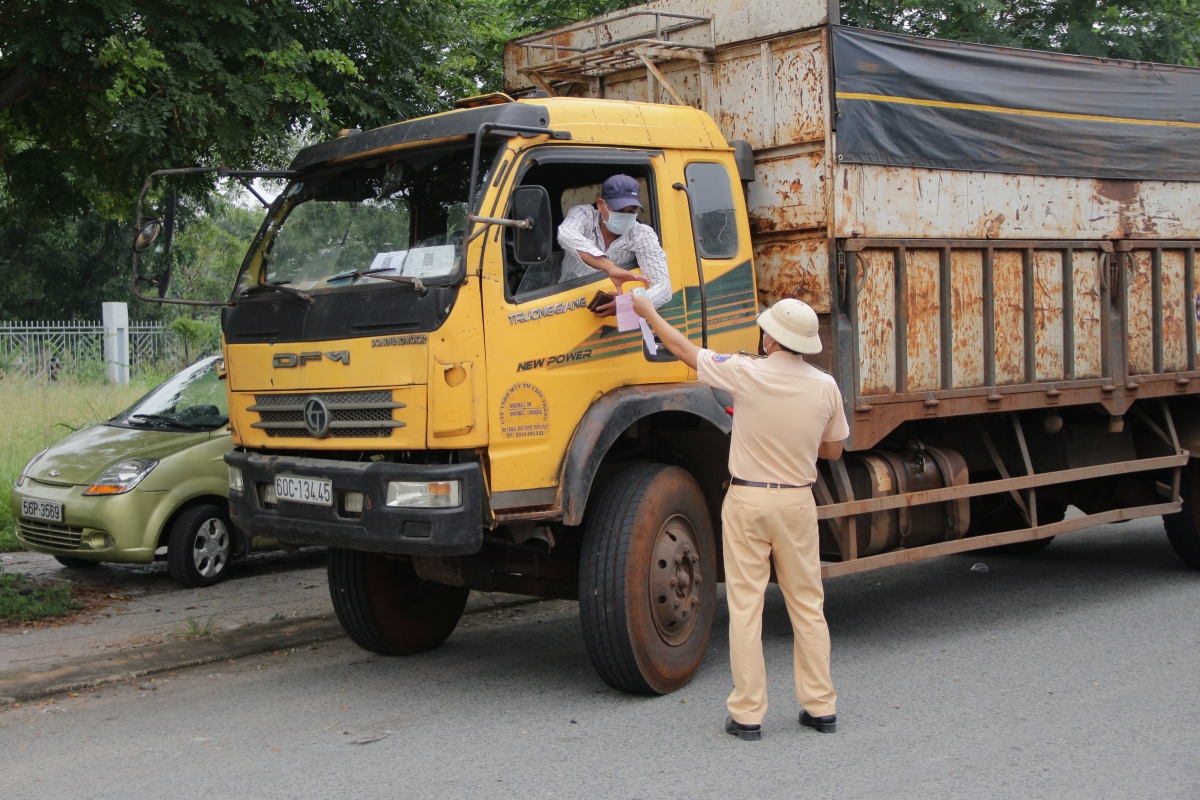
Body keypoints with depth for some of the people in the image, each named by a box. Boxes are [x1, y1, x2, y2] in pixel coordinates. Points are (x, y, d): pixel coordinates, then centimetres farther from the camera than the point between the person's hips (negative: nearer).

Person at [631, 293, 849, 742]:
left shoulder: (747, 375, -12)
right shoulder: (825, 387, -2)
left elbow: (683, 348, 0)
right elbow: (832, 450, 10)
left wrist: (647, 312, 14)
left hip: (747, 500, -3)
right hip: (798, 502, 3)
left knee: (745, 606, 2)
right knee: (807, 604, 12)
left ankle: (747, 714, 5)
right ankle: (821, 706, 16)